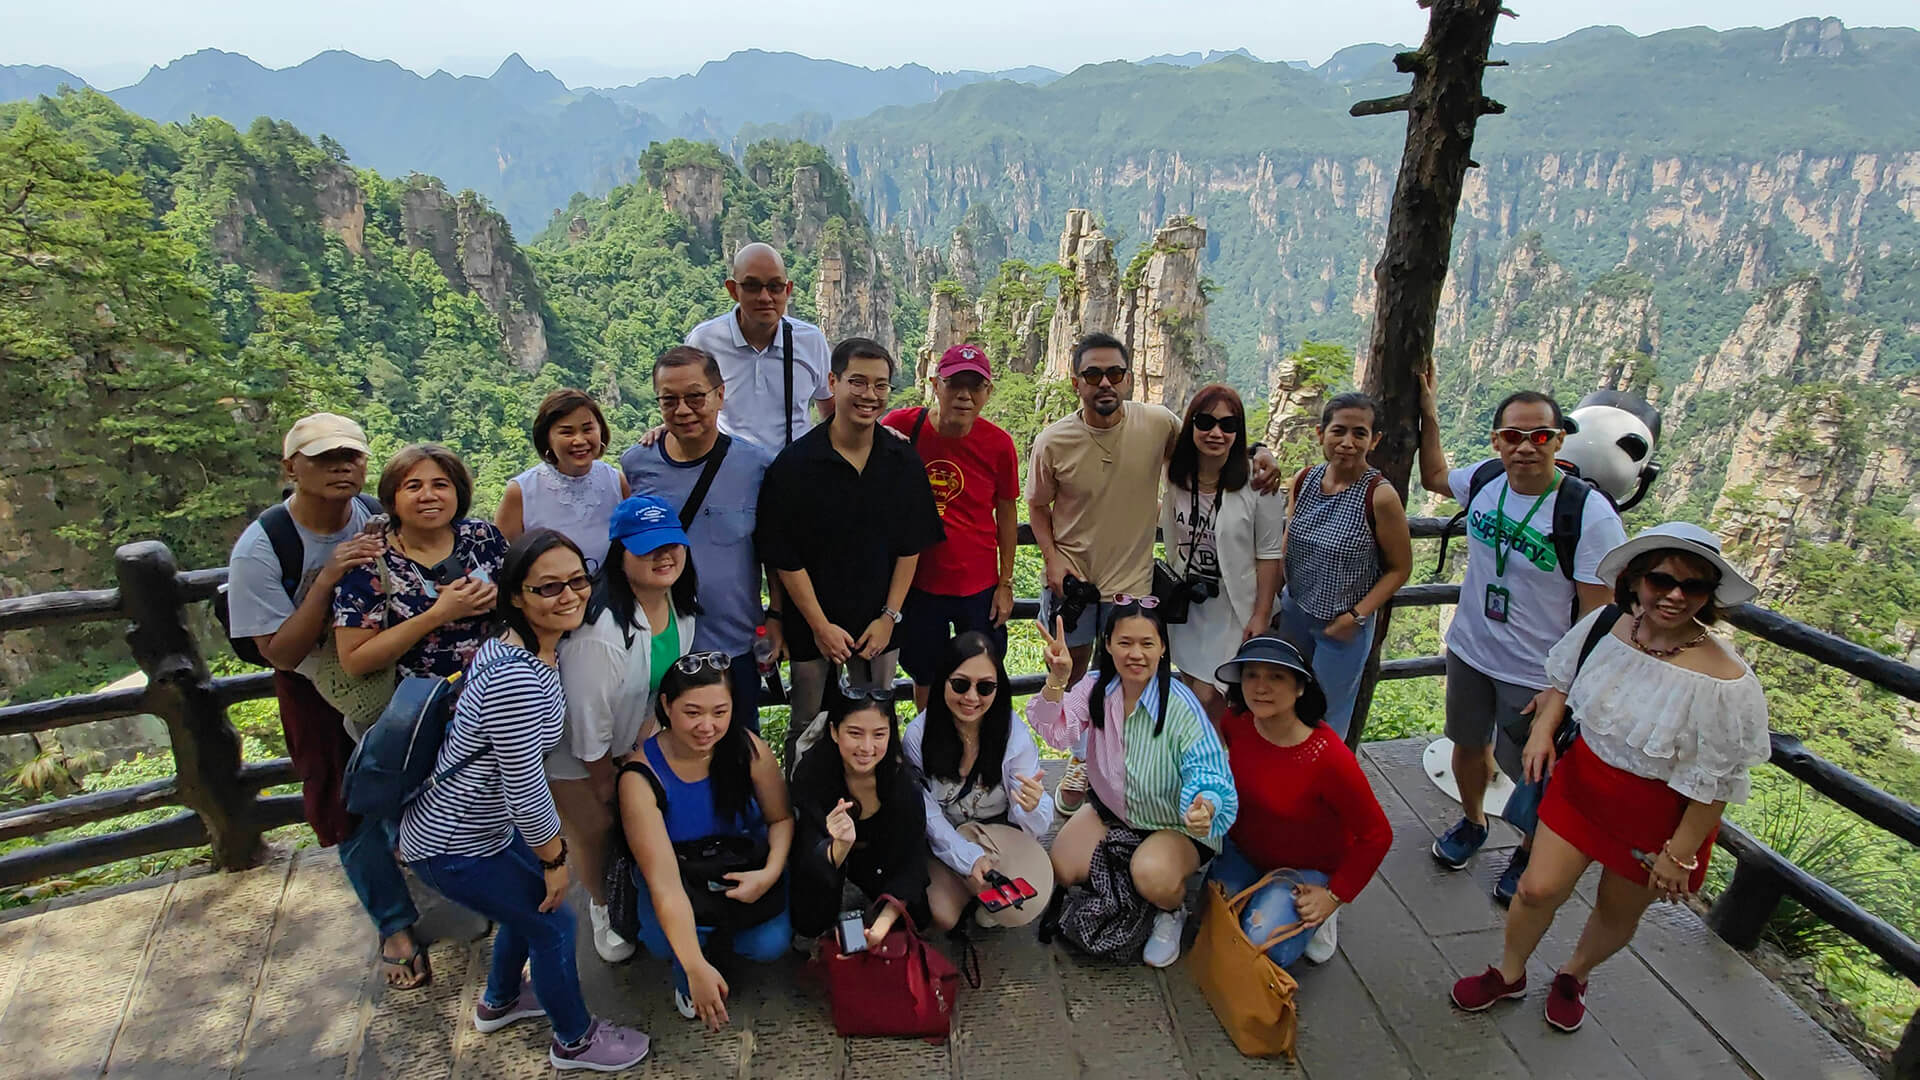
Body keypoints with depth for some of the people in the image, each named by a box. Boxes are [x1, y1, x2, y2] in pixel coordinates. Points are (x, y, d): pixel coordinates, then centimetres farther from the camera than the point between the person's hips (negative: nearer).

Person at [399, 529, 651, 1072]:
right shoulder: (518, 679, -35)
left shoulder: (515, 645, -3)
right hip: (452, 847, -9)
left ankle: (499, 1001, 55)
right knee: (552, 923, 8)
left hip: (484, 819, 9)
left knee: (529, 903, 27)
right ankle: (575, 1040, 33)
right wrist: (555, 858, -12)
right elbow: (525, 788, -27)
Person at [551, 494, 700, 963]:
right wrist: (603, 778, -11)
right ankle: (602, 908, 34)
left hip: (636, 739, 6)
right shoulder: (600, 628, -38)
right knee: (596, 826, 5)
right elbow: (588, 715, -26)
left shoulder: (679, 601, -14)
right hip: (571, 744, -6)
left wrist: (643, 742, 4)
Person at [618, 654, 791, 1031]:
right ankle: (682, 973, 6)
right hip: (680, 873, -1)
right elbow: (663, 881, -30)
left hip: (745, 865, 2)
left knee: (770, 945, -21)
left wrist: (770, 873, -28)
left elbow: (781, 818, -7)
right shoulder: (641, 777, -27)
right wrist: (696, 969, -35)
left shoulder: (747, 749, -21)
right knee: (663, 941, -31)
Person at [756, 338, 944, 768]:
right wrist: (821, 625, -11)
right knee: (807, 731, 13)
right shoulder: (795, 463, -12)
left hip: (879, 627, 2)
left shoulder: (904, 462, -3)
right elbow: (784, 556, -10)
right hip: (812, 626, -2)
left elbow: (911, 547, 2)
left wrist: (889, 617, -4)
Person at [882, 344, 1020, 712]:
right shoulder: (901, 427, -11)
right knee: (925, 678, 17)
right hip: (919, 581, 0)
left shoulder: (998, 443, -8)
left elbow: (1006, 515, 1)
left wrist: (1006, 583, 2)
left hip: (980, 585, 0)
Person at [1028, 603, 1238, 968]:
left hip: (1174, 824, -4)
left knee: (1152, 875, -31)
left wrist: (1205, 805, -52)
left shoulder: (1181, 706, -25)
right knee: (1059, 870, -11)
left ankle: (1173, 912, 5)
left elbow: (1208, 771, -28)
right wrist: (1057, 681, -42)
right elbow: (1059, 734, -24)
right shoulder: (1096, 685, -11)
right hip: (1109, 808, 5)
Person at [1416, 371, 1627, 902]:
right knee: (1469, 744, 23)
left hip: (1538, 675, -5)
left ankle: (1529, 854, 41)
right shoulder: (1484, 479, -8)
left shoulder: (1589, 515, -23)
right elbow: (1435, 476, 17)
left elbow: (1599, 615, -20)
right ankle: (1472, 822, 50)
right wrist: (1429, 410, 10)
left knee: (1534, 775, 12)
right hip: (1468, 650, 5)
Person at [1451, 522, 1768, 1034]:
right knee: (1538, 889, 8)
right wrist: (1543, 727, -9)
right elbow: (1563, 678, 7)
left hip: (1656, 817, -3)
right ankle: (1509, 973, 36)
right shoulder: (1605, 624, -14)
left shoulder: (1726, 683, -28)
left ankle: (1574, 975, 51)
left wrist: (1679, 854, -12)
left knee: (1617, 914, 20)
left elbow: (1713, 787, -18)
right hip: (1582, 780, 3)